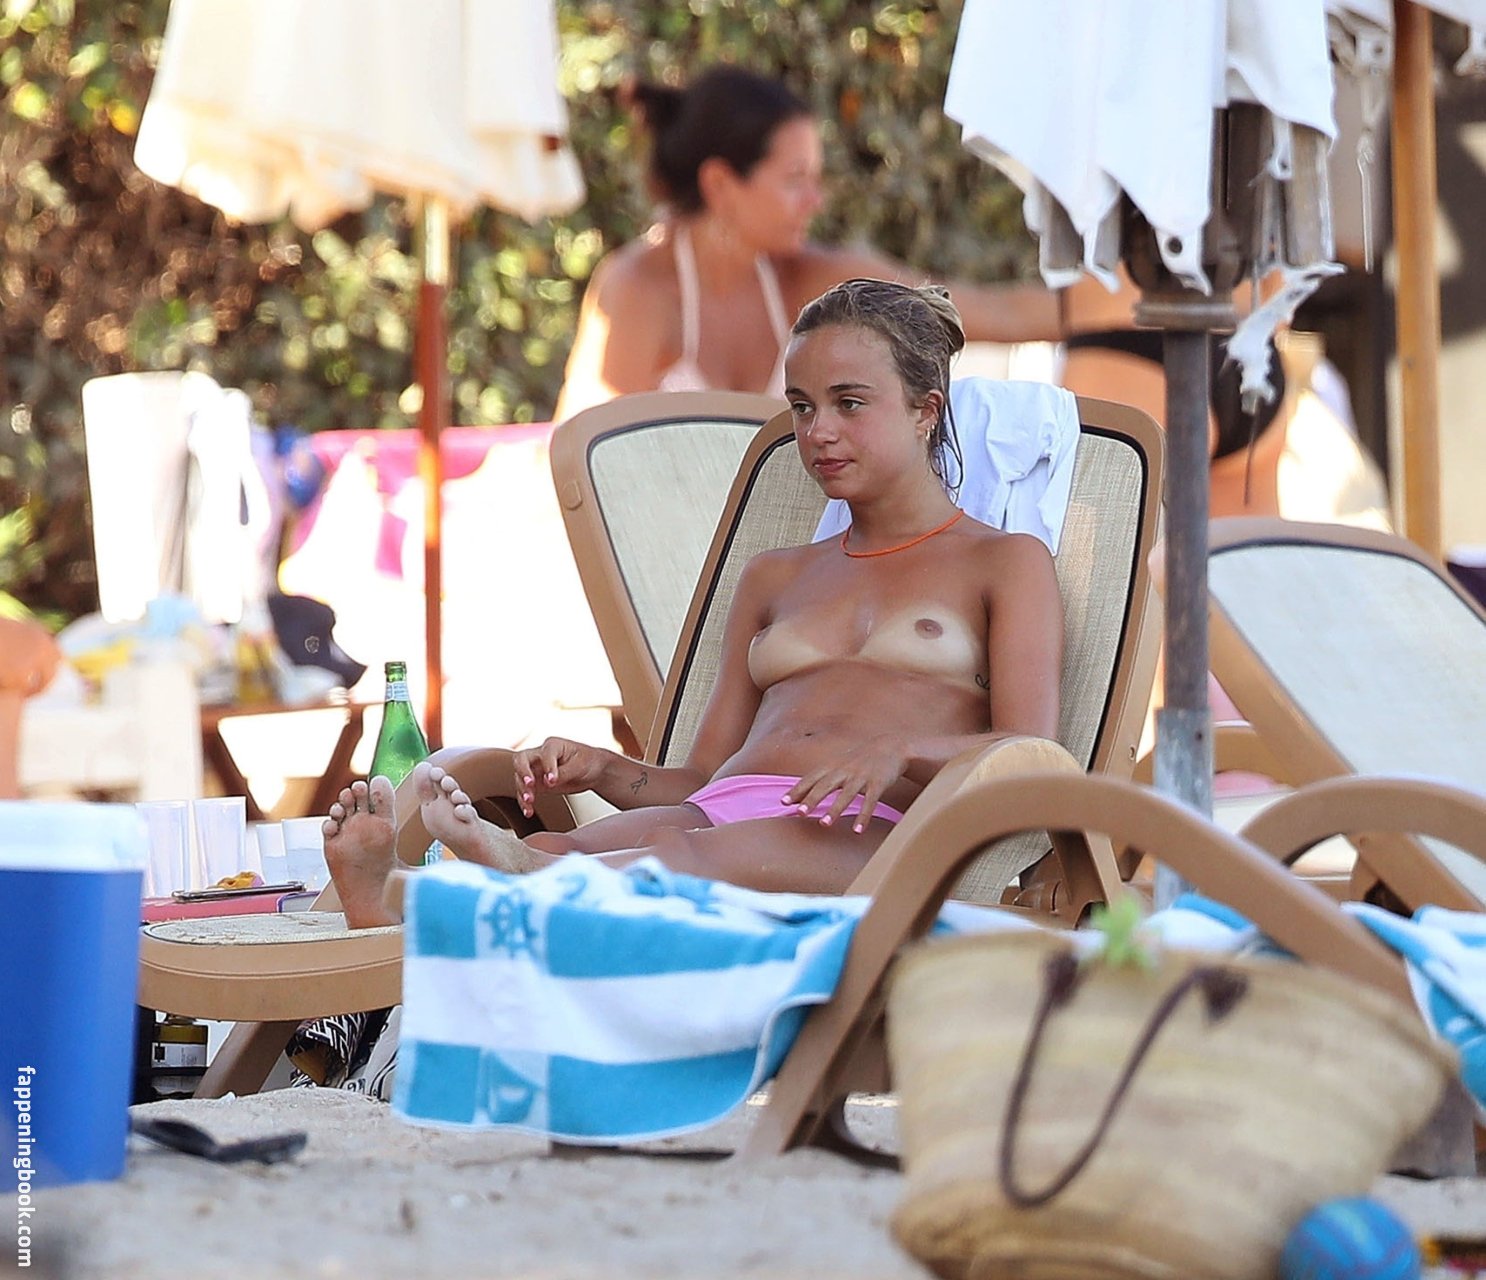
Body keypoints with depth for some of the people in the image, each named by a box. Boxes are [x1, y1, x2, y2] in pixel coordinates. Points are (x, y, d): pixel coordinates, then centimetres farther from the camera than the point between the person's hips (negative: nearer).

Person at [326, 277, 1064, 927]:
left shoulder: (1006, 564, 19)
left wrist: (900, 751, -19)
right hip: (723, 807, 5)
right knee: (550, 847, -33)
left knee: (680, 854, -42)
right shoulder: (774, 579, 36)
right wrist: (602, 770, 3)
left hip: (861, 831, -5)